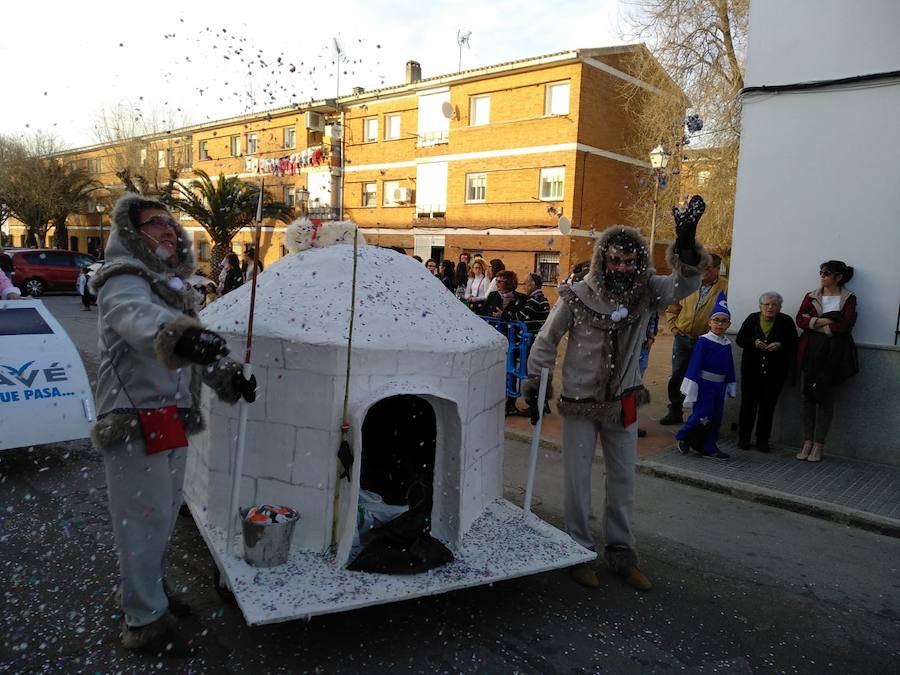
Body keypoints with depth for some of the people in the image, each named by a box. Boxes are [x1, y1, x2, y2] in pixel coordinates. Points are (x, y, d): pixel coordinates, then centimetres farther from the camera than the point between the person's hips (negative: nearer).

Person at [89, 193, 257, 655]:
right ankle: (144, 621, 17)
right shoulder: (123, 282, -15)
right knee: (144, 518, 0)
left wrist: (228, 376, 1)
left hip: (171, 421, 9)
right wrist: (178, 336, -62)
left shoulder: (172, 284, 15)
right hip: (135, 422, -9)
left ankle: (144, 590, 41)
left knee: (163, 513, 21)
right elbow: (139, 317, -40)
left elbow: (199, 345, 19)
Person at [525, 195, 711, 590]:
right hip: (579, 402, -3)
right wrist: (534, 385, -3)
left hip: (622, 403, 3)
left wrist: (686, 244, -35)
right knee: (577, 480, 6)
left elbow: (685, 283, -18)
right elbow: (547, 341, -5)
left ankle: (621, 553, 29)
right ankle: (578, 551, 23)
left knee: (623, 480, 13)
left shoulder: (646, 293, -5)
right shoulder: (577, 296, -14)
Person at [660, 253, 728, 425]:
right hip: (682, 338, 3)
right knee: (677, 377, 10)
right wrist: (674, 327, 3)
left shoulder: (725, 288, -7)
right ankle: (675, 412, 24)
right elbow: (671, 309, 12)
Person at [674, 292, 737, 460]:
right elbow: (695, 364, -13)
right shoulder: (704, 341, -12)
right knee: (703, 416, -12)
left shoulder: (727, 344, 8)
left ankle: (709, 448, 22)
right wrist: (692, 386, -15)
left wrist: (731, 386, 16)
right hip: (704, 384, -7)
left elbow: (730, 367, 15)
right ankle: (683, 437, 11)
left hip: (719, 386, 7)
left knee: (716, 418, 11)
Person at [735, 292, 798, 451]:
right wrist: (754, 343, -15)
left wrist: (780, 346, -19)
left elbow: (794, 344, 0)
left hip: (775, 372, 0)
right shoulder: (752, 319, 4)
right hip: (751, 370, 0)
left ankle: (762, 440, 12)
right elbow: (740, 339, 3)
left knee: (768, 405, 3)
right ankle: (743, 437, 11)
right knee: (748, 403, 1)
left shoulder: (786, 321, 2)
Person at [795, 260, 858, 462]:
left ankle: (818, 445, 2)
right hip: (811, 350, 3)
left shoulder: (848, 299, 4)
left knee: (826, 397, -2)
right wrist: (822, 321, -14)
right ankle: (807, 441, 6)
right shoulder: (811, 297, 13)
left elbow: (846, 325, -11)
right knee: (808, 395, 1)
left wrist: (814, 324, -8)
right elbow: (800, 319, -1)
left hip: (833, 352, -3)